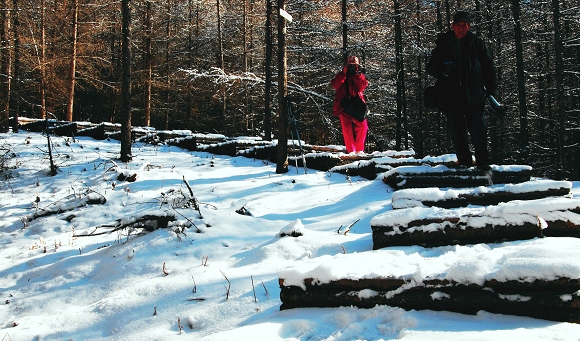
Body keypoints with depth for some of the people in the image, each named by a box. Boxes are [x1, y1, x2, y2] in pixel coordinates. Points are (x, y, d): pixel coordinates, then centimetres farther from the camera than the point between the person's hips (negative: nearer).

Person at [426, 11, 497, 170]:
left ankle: (483, 162, 1)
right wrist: (440, 70, -12)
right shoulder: (443, 44, 9)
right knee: (457, 131, 5)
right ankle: (464, 161, 14)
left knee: (478, 129, -5)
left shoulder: (477, 43, 9)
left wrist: (491, 87, 3)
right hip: (450, 95, 1)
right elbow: (430, 67, 11)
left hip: (473, 95, -1)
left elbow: (488, 66, 12)